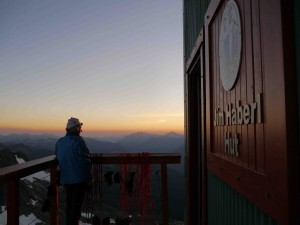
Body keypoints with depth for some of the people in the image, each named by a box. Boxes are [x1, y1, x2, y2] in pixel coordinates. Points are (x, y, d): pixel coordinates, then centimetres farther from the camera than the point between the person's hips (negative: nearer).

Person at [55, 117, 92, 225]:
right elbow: (84, 160, -18)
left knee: (69, 204, 20)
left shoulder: (59, 142, 4)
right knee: (76, 205, 4)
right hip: (79, 178, -6)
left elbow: (58, 159, 11)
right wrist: (88, 177, -9)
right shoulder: (78, 140, -17)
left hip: (65, 179, 7)